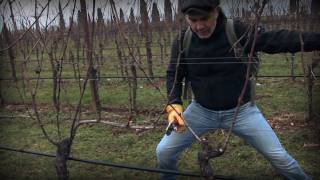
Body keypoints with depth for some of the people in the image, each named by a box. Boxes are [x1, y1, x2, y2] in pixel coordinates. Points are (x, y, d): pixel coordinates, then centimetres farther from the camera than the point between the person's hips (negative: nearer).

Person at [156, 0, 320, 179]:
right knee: (164, 151, 1)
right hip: (201, 110, 2)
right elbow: (174, 75, -2)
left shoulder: (238, 31, -16)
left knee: (279, 156, 2)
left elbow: (276, 39, -18)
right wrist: (174, 104, -19)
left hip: (241, 110, -1)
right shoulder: (182, 41, -10)